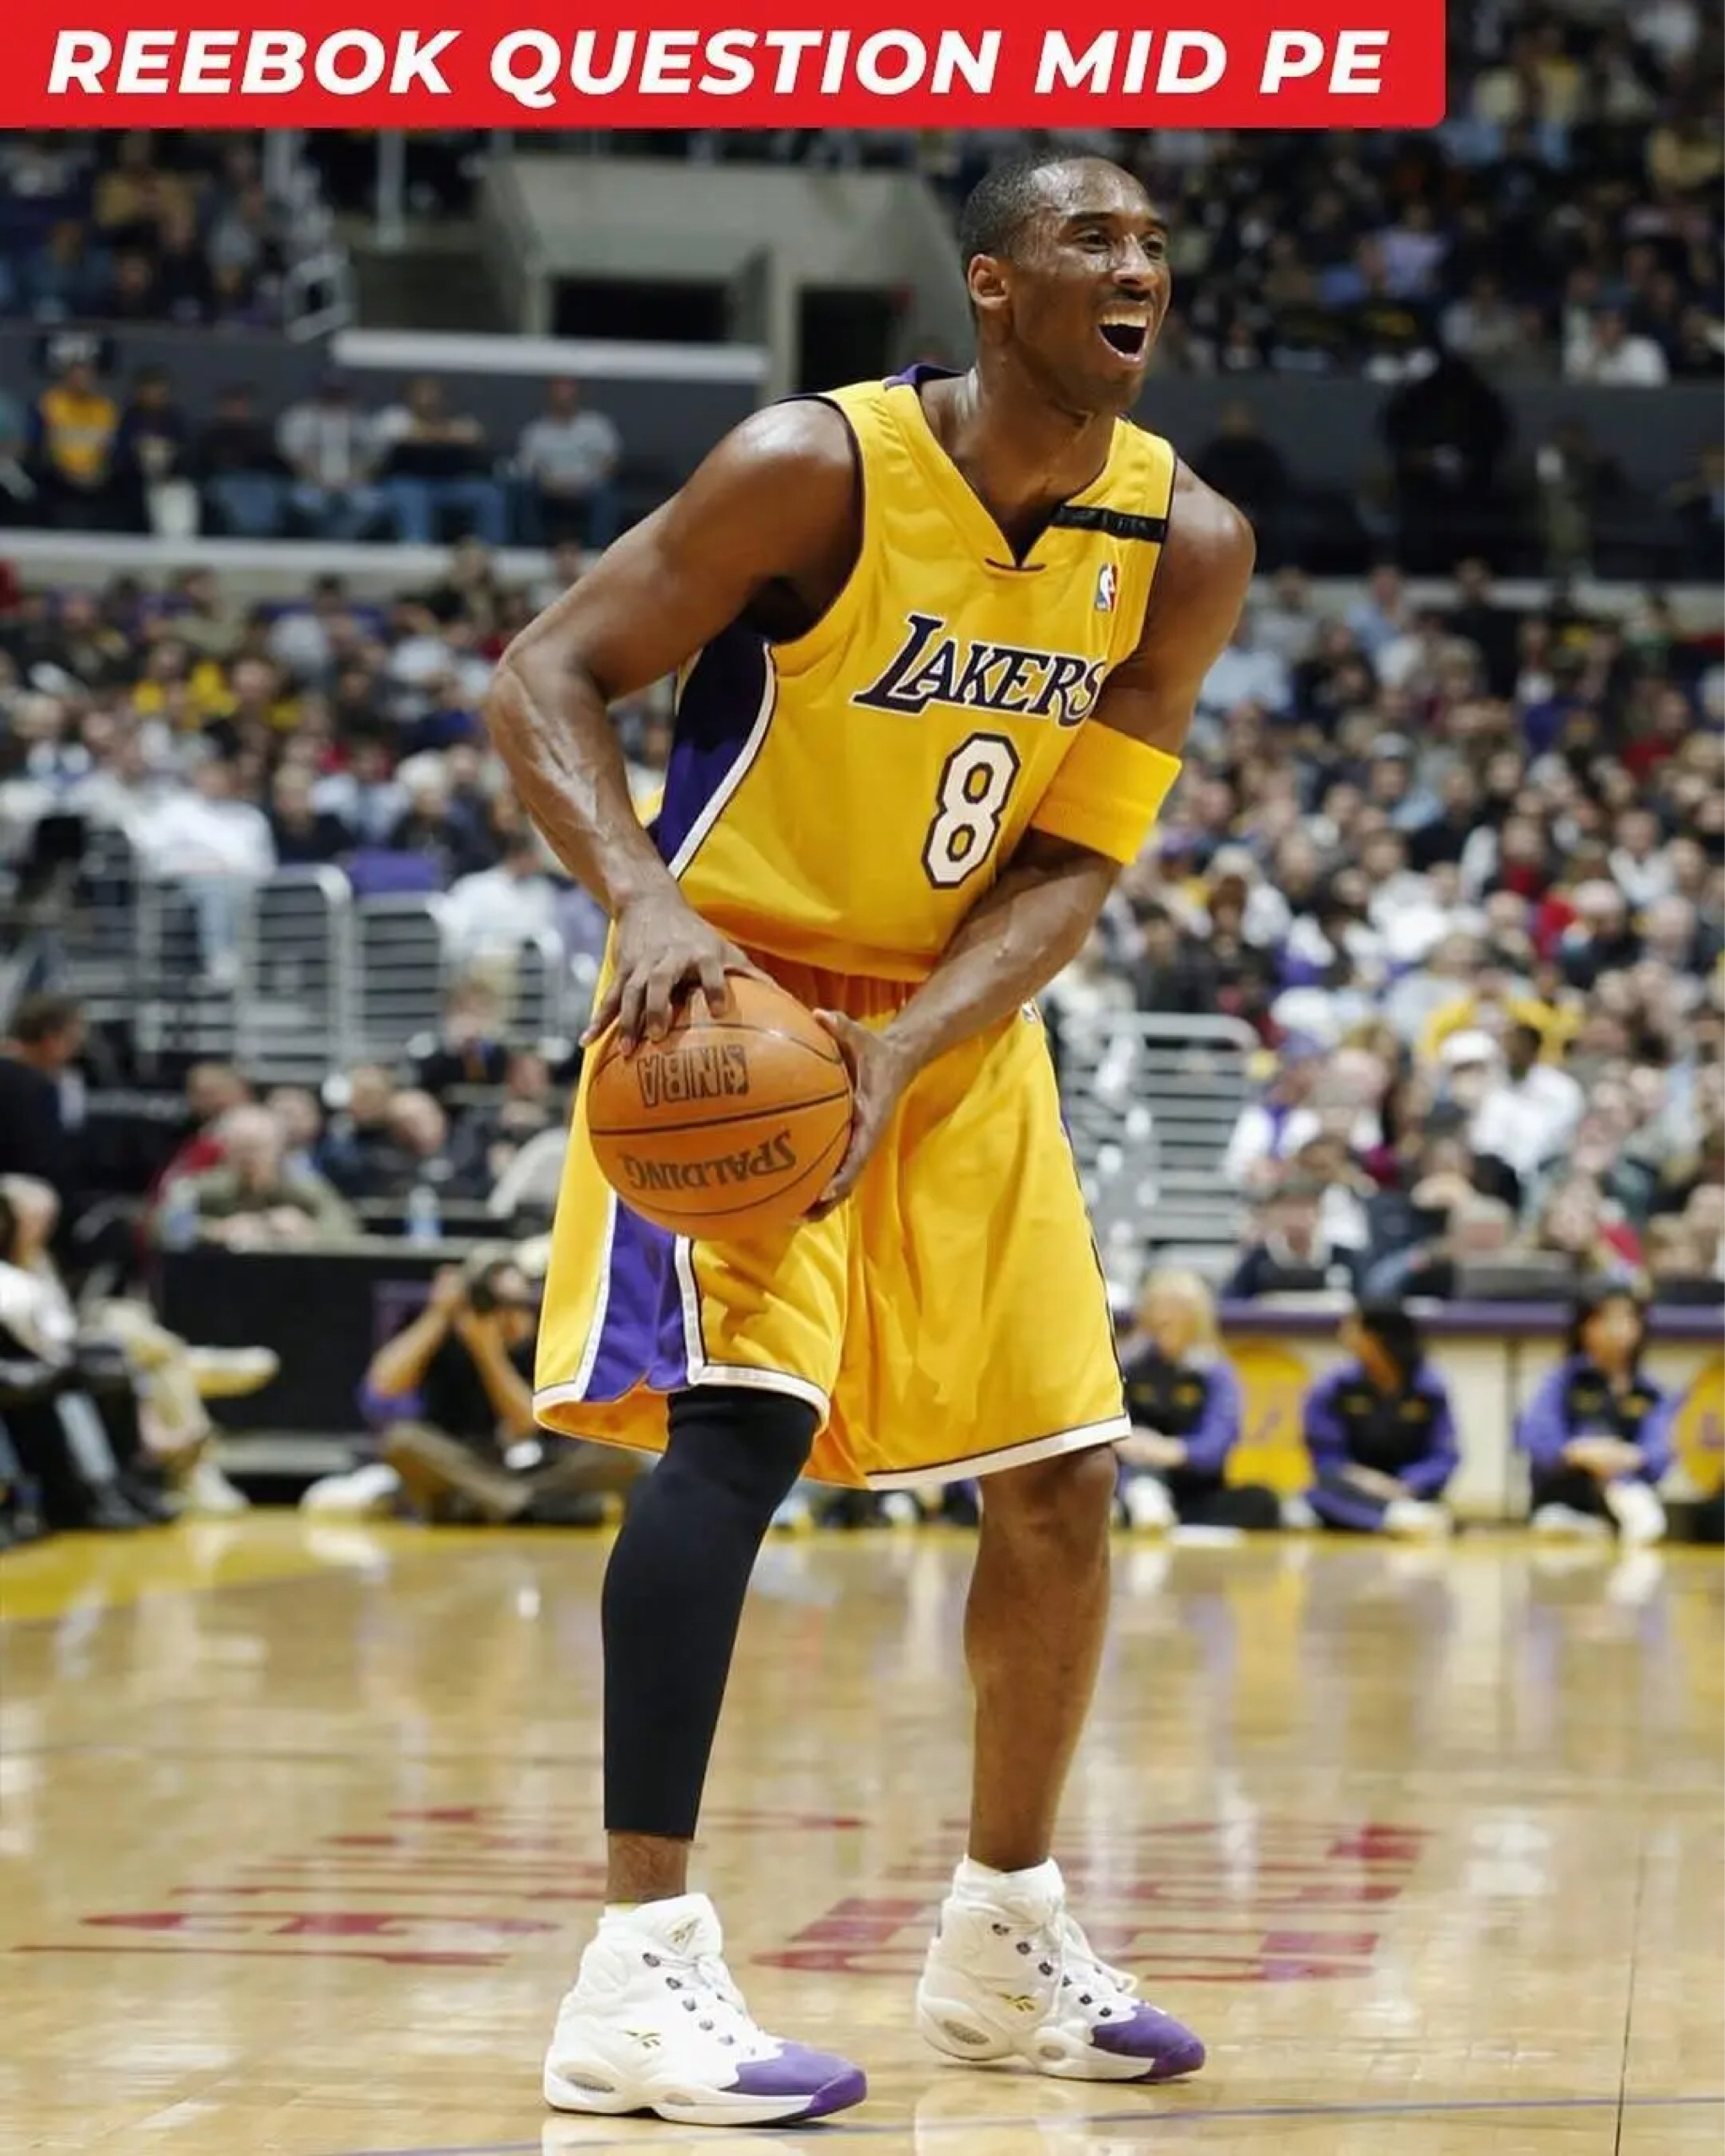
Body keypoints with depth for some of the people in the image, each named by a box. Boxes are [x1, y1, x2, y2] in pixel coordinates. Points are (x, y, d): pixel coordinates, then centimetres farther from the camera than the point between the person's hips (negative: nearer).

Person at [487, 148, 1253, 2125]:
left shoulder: (1184, 550, -6)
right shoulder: (820, 470, -21)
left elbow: (1072, 867, -7)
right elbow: (546, 674, -18)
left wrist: (904, 1056, -23)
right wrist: (642, 903, -35)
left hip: (955, 1029, 6)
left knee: (1061, 1481, 8)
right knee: (741, 1418, -24)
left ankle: (1004, 1939, 28)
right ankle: (638, 1973, -24)